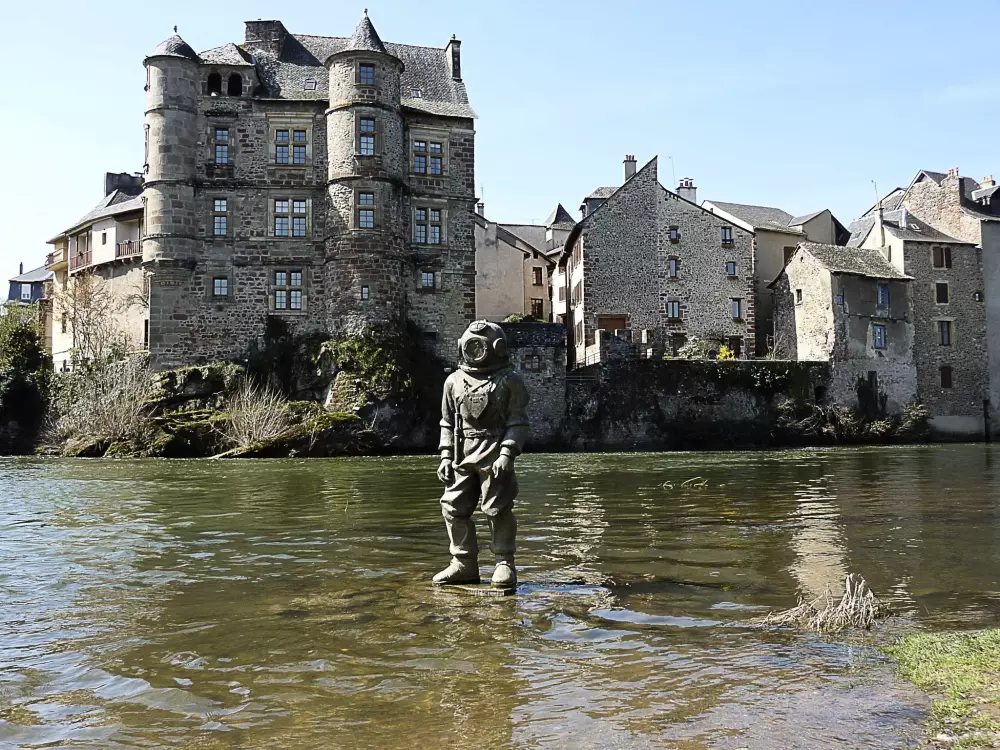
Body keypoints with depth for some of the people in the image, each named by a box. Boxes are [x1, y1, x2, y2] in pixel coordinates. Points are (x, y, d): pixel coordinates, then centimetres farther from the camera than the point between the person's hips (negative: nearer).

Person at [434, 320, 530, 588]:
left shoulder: (509, 380, -1)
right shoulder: (454, 380, 12)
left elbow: (518, 422, -5)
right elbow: (448, 423, 16)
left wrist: (507, 453, -15)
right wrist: (445, 456, 8)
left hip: (494, 453, -5)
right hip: (463, 454, 5)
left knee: (498, 509, -6)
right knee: (453, 507, 4)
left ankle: (505, 564, 7)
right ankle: (464, 565, 15)